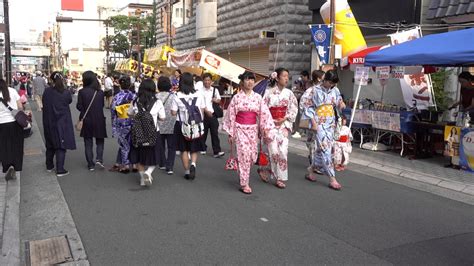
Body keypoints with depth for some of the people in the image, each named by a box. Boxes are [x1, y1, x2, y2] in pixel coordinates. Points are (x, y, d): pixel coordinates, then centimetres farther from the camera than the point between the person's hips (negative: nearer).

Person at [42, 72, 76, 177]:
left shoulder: (47, 92, -6)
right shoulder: (66, 93, -15)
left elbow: (44, 105, 5)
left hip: (49, 122, 4)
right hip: (62, 122, -4)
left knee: (50, 144, 19)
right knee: (61, 145, 1)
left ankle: (49, 166, 32)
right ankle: (60, 170, 0)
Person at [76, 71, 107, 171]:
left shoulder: (82, 92, -11)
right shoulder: (100, 92, -6)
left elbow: (79, 106, -9)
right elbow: (102, 105, 4)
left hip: (86, 120, -1)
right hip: (99, 120, 1)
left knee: (88, 143, 11)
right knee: (100, 141, 17)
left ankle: (91, 164, 13)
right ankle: (99, 158, -2)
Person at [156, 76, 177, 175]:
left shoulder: (155, 97, -8)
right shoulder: (173, 96, -10)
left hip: (159, 126, 2)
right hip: (171, 126, -1)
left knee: (161, 146, 18)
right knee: (171, 147, 6)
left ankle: (162, 164, 27)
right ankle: (169, 167, -2)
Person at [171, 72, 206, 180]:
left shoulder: (178, 96, -10)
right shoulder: (199, 94, -5)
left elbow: (173, 112, -9)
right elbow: (203, 110, 0)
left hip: (182, 125, -1)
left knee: (184, 149, 12)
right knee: (194, 149, 14)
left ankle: (187, 171, 17)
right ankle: (193, 164, -12)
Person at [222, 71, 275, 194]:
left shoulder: (257, 97, 3)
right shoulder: (237, 97, -3)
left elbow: (264, 114, 1)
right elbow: (231, 116, -1)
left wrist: (265, 129, -7)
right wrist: (230, 133, -2)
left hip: (253, 129, 3)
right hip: (240, 129, -3)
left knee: (252, 155, 6)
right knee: (244, 154, -11)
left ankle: (244, 176, 33)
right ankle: (244, 184, -3)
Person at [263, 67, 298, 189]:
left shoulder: (289, 93, 4)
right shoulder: (269, 92, -3)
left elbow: (294, 109, 6)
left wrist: (284, 119, -8)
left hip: (284, 124, 2)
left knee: (283, 150, -5)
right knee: (274, 150, -8)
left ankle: (280, 177, 8)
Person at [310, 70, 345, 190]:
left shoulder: (335, 90, 7)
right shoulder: (316, 90, -8)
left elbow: (339, 102, 19)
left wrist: (341, 103, -5)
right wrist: (313, 123, -13)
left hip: (330, 123, 6)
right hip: (320, 123, -6)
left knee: (321, 149, 9)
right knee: (325, 148, -10)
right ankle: (332, 179, -8)